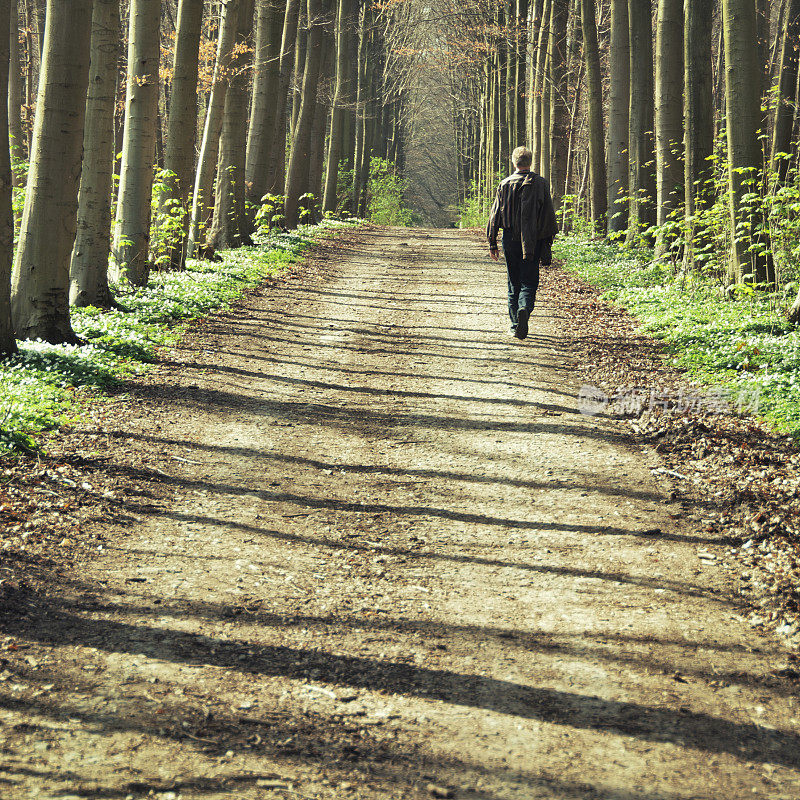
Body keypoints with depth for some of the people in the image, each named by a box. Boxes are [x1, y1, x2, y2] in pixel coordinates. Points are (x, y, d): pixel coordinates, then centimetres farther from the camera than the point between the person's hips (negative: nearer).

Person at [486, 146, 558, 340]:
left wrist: (492, 244, 9)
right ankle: (524, 308, -27)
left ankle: (515, 325, 10)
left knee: (514, 283, 11)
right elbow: (548, 215, 0)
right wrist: (548, 242, 7)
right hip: (533, 242, -1)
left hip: (510, 241, 1)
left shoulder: (505, 184, 2)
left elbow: (495, 215, 4)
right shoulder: (540, 184, -1)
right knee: (529, 282, 2)